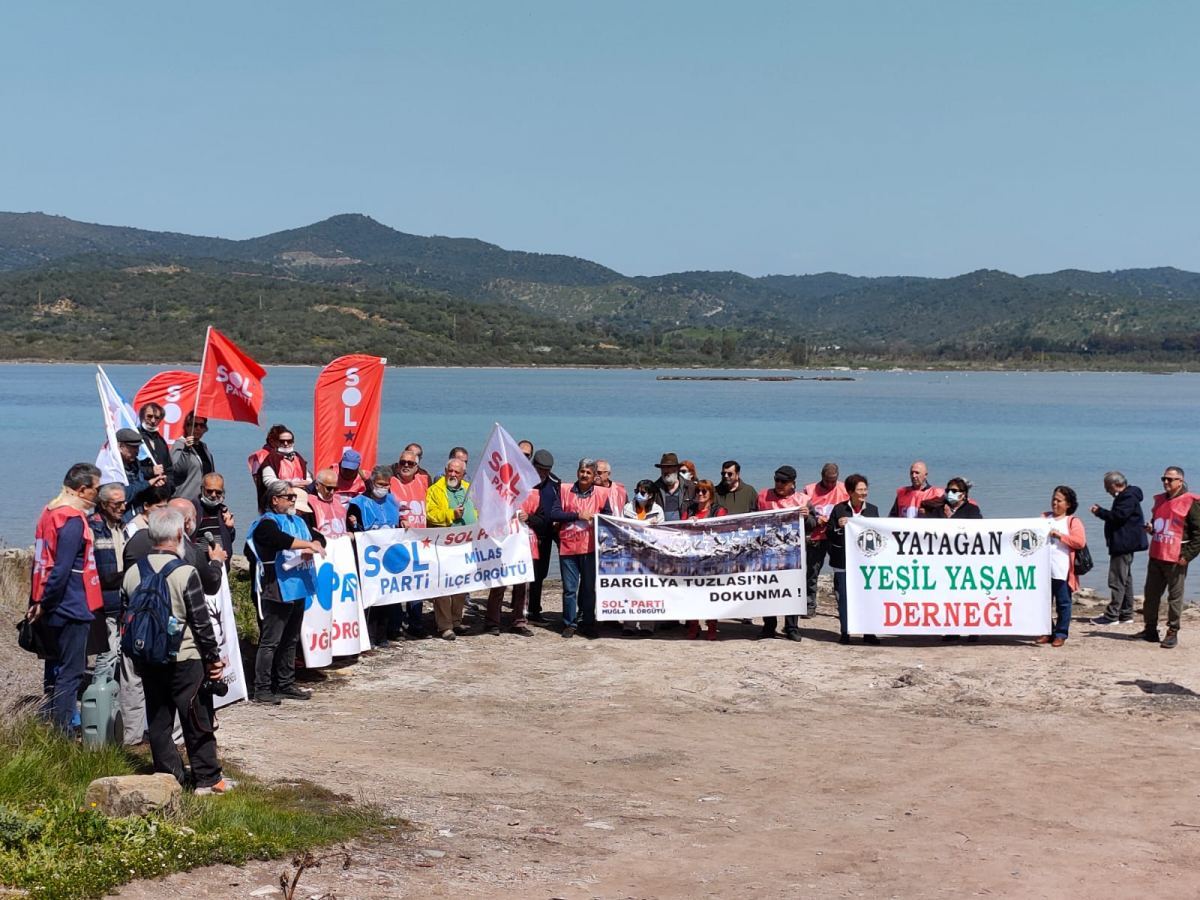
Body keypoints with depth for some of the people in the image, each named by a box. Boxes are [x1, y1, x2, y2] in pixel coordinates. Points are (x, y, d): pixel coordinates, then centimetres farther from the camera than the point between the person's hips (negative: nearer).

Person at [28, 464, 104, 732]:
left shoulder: (50, 512, 11)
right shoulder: (73, 520, -18)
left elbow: (43, 561, 15)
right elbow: (62, 570, -22)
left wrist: (39, 603, 16)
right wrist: (43, 605, -12)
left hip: (54, 610, 9)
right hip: (72, 609, -9)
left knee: (55, 670, 17)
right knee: (70, 673, -4)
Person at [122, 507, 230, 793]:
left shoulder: (132, 573, 2)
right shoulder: (185, 573, -15)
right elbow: (201, 621, -12)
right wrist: (214, 657, -1)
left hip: (147, 661, 5)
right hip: (184, 660, -5)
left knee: (158, 721, 11)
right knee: (197, 720, 4)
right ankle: (207, 778, 11)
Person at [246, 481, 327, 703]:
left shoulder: (298, 521, 18)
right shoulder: (266, 523, -8)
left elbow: (319, 537, 14)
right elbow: (280, 540, -27)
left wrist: (313, 547, -8)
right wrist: (308, 544, -27)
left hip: (297, 590, 9)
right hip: (276, 591, -9)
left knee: (290, 641, 15)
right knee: (270, 642, -8)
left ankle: (286, 684, 25)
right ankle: (262, 689, -5)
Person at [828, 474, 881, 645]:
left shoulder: (873, 509, 7)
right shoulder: (839, 509, 1)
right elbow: (830, 534, 2)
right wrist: (838, 526, -16)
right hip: (843, 562, -1)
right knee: (844, 598, 4)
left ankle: (869, 633, 10)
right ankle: (845, 632, 14)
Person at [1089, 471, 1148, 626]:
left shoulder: (1128, 497, -15)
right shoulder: (1125, 496, 18)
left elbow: (1118, 516, -24)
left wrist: (1099, 512, -13)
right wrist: (1101, 511, 10)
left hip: (1123, 545, -12)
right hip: (1125, 545, 12)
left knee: (1117, 580, -11)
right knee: (1125, 579, 15)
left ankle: (1112, 615, -11)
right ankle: (1126, 614, 21)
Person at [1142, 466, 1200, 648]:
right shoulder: (1159, 500, 14)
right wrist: (1150, 529, 6)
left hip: (1176, 559, -7)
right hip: (1156, 556, 7)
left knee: (1175, 597, 1)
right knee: (1151, 594, 9)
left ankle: (1172, 633, 7)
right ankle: (1150, 630, 18)